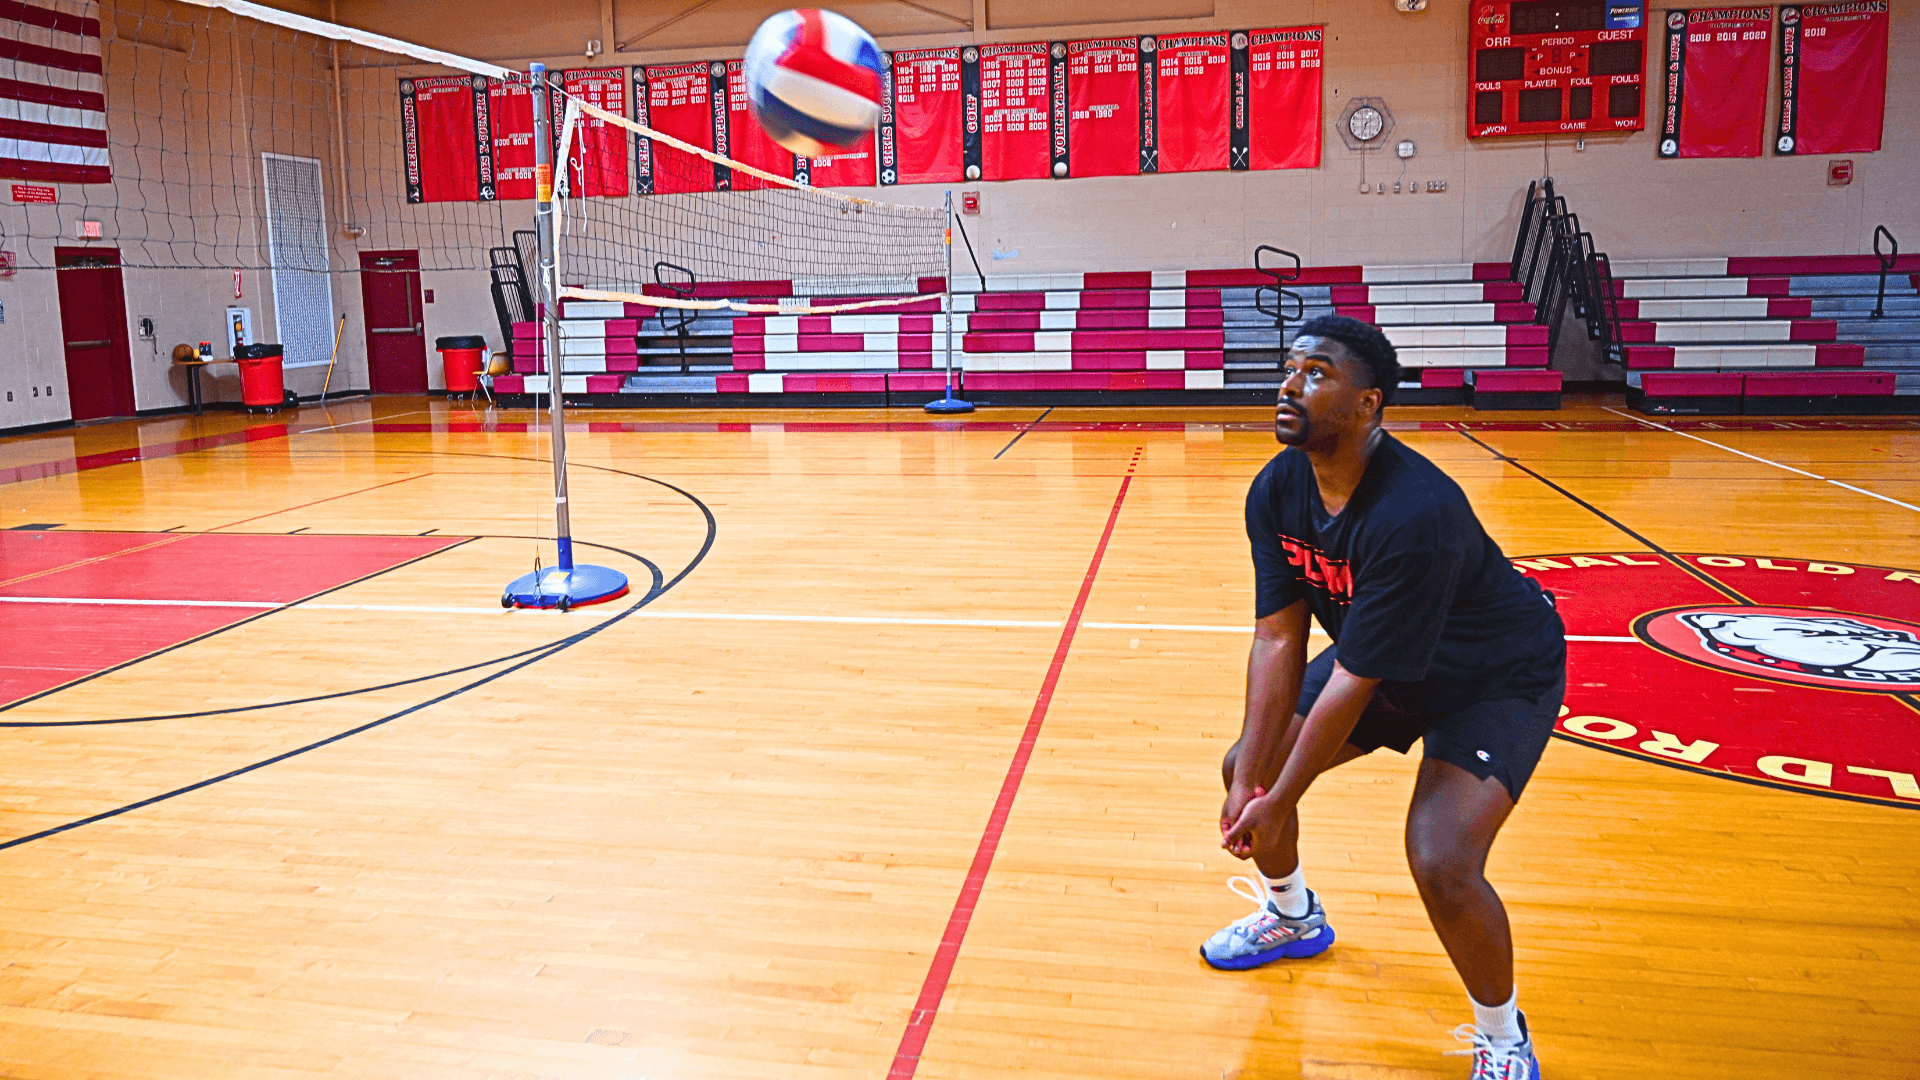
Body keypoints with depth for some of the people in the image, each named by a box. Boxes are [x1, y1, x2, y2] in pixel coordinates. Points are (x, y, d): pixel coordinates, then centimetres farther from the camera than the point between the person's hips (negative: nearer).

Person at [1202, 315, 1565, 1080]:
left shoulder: (1414, 515, -39)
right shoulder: (1275, 491, -16)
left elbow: (1354, 680, -33)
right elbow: (1279, 638, -14)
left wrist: (1277, 803, -26)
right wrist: (1249, 780, -19)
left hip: (1499, 676, -7)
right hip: (1380, 662, 8)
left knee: (1442, 864, -23)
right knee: (1246, 768, 7)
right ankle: (1293, 917, 39)